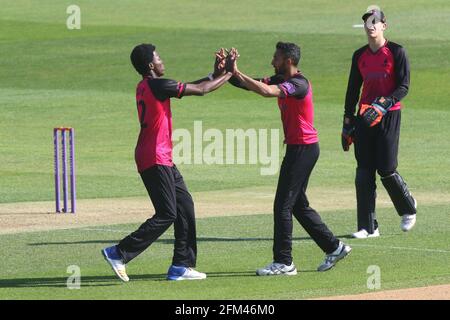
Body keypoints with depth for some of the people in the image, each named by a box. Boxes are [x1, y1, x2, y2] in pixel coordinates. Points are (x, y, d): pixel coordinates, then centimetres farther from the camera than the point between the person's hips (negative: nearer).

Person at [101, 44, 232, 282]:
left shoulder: (144, 87, 13)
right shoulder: (157, 86, -15)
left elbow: (188, 87, 21)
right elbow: (200, 90, -10)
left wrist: (215, 74, 15)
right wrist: (227, 75, 4)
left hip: (162, 160, 10)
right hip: (155, 161, -10)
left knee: (185, 206, 12)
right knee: (166, 215, -10)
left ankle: (181, 266, 14)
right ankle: (119, 253, -10)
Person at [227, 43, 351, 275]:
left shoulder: (299, 84, -19)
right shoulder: (281, 80, 11)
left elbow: (266, 91, -33)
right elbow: (257, 85, 5)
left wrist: (236, 72, -31)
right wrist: (230, 71, -11)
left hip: (303, 149, -10)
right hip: (297, 148, 10)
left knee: (283, 205, -8)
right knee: (299, 205, 16)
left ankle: (284, 263, -4)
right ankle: (334, 247, 23)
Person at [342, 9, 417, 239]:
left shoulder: (396, 52, -3)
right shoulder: (359, 55, 12)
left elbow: (403, 86, -9)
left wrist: (383, 104, -23)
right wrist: (347, 123, 14)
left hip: (389, 116, -5)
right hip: (364, 117, 5)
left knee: (386, 170, -8)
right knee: (363, 173, -1)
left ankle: (408, 209, 20)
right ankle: (368, 227, 1)